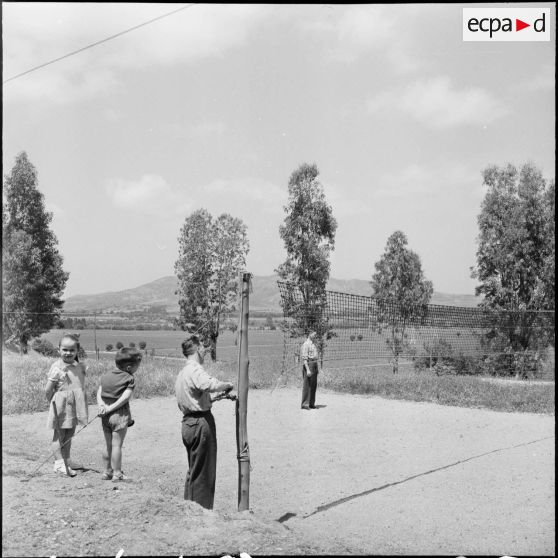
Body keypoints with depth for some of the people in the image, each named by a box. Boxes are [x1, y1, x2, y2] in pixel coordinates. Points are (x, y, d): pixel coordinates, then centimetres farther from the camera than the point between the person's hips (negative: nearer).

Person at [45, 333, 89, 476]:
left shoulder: (80, 366, 2)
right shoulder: (57, 368, -16)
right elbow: (48, 391, -11)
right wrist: (53, 404, -3)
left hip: (74, 406, 6)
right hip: (61, 406, -6)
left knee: (69, 434, 16)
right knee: (59, 434, 3)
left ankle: (67, 459, 29)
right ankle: (59, 463, 8)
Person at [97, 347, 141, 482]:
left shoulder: (106, 375, 12)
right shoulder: (129, 379, -9)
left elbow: (99, 391, 5)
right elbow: (125, 397, -17)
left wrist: (101, 405, -7)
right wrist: (111, 408, -14)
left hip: (105, 416, 6)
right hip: (120, 415, -6)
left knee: (108, 445, 16)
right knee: (117, 445, 0)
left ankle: (107, 471, 24)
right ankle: (117, 474, 6)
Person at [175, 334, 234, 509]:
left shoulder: (182, 373, 17)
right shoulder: (195, 370, -16)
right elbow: (210, 384, -36)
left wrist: (213, 398, 23)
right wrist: (227, 385, -19)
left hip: (188, 422, 10)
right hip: (201, 423, -10)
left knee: (194, 471, 20)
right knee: (203, 473, -2)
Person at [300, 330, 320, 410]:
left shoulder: (313, 344, 17)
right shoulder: (305, 345, -12)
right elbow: (304, 358, -18)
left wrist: (317, 368, 19)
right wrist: (307, 370, -24)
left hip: (314, 365, 9)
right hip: (308, 365, -9)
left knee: (313, 385, 9)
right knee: (307, 385, -8)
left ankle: (311, 403, 15)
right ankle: (304, 404, -5)